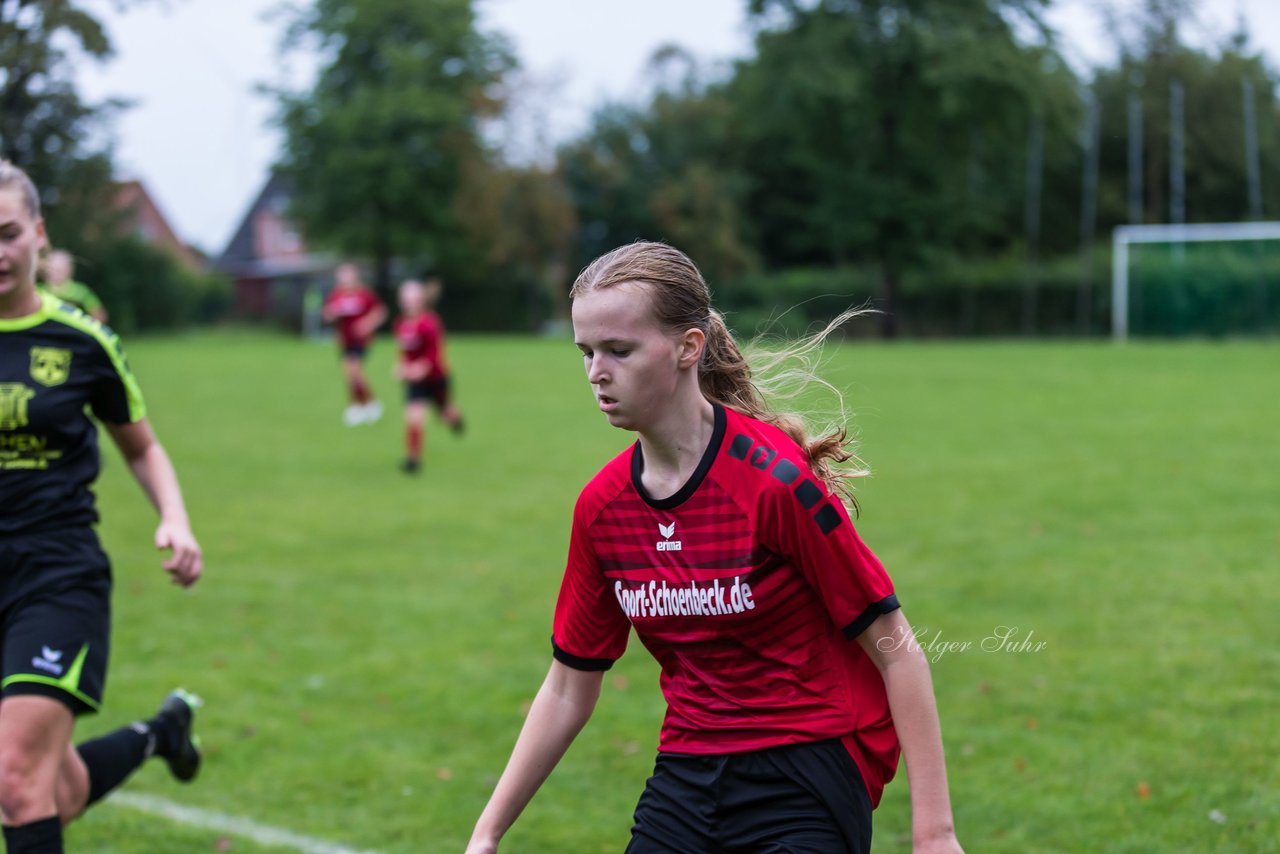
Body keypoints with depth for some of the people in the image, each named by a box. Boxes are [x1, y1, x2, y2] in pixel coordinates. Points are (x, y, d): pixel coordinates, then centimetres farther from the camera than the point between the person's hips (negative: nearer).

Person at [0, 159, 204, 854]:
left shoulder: (80, 340, -2)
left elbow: (142, 446, 12)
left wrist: (175, 520, -3)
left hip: (59, 577, -3)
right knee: (59, 793, 7)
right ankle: (160, 731, 37)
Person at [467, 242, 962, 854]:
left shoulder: (774, 477, -18)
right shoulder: (601, 506, 1)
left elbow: (896, 650, -13)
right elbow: (569, 689, 11)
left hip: (806, 774, -6)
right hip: (685, 776, 6)